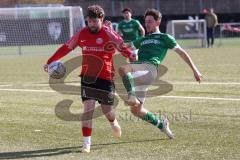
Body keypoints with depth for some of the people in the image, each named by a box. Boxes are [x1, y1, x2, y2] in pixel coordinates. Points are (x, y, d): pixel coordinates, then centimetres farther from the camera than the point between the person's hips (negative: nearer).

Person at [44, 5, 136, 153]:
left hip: (106, 78, -2)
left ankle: (114, 123, 44)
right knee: (88, 107, -11)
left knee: (107, 110, 6)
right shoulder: (82, 34, 2)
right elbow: (66, 48, 10)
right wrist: (50, 61, 11)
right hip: (87, 77, 2)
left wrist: (131, 55, -40)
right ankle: (87, 143, -7)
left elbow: (122, 47, -17)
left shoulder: (109, 34, -8)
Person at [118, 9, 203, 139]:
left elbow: (182, 53, 19)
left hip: (150, 66, -6)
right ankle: (161, 124, 20)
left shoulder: (164, 38, 19)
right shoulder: (142, 40, 34)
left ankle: (132, 96, -51)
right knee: (136, 110, 2)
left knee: (123, 69, -36)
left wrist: (195, 70, 15)